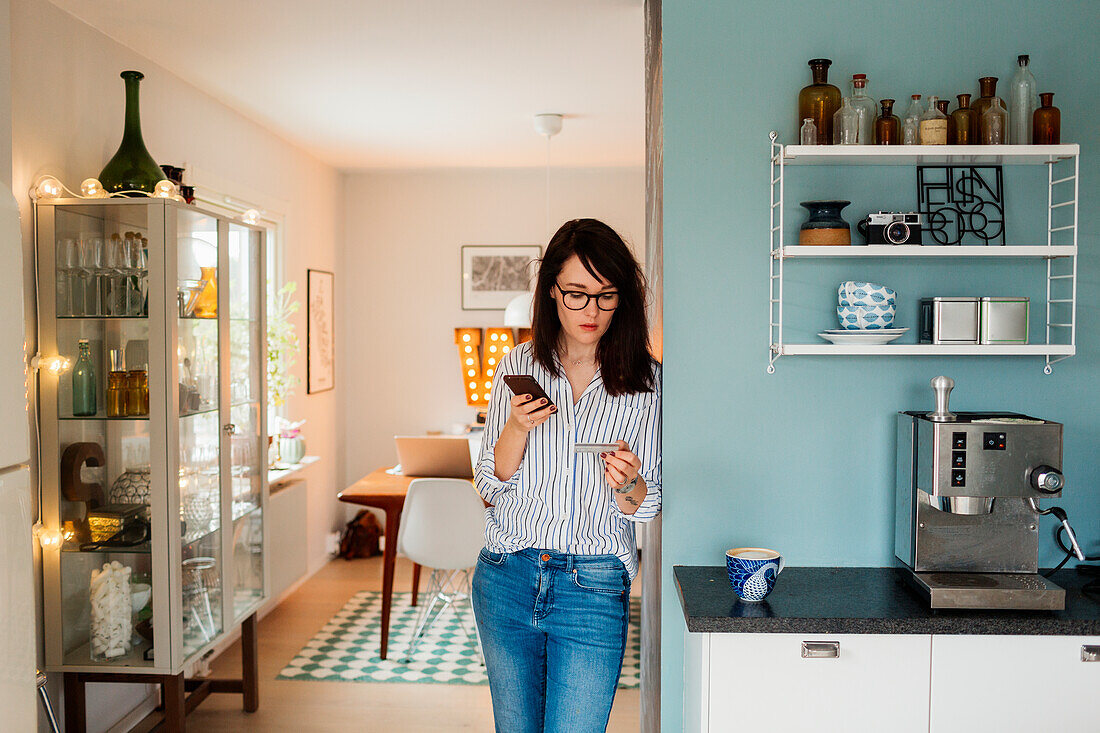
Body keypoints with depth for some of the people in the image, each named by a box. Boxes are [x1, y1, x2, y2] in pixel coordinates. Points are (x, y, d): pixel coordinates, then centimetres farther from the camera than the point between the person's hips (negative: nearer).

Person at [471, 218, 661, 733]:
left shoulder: (645, 381, -4)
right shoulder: (519, 366, 1)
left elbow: (647, 507, 0)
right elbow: (490, 486, 3)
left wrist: (627, 484, -22)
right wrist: (517, 428, -15)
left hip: (593, 591, -2)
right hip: (506, 577, 2)